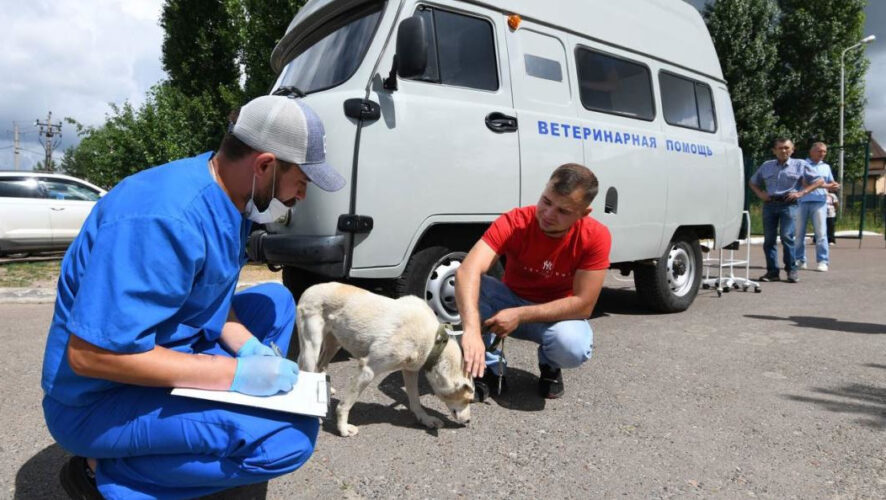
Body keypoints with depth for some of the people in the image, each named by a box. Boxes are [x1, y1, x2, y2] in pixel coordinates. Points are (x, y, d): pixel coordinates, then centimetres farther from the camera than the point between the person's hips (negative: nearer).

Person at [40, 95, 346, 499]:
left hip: (160, 357, 9)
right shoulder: (167, 219, -30)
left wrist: (249, 348, -7)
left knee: (276, 301, 12)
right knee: (291, 434, -23)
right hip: (99, 399, -9)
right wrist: (235, 372, -26)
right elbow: (90, 355, -30)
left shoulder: (227, 195, -1)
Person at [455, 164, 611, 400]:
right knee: (470, 285, -29)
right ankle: (489, 368, -10)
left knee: (573, 347, -35)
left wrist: (520, 315, -31)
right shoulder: (514, 223, -27)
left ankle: (550, 366, 4)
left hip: (559, 313, 0)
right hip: (511, 300, 1)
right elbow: (467, 271, -40)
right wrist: (472, 330, -57)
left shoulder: (596, 237, -24)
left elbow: (583, 305, -24)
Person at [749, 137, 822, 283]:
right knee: (768, 238, 0)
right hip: (769, 204, 3)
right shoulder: (766, 166, 15)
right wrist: (760, 194, 8)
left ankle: (792, 270, -4)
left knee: (786, 236, -14)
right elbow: (752, 182, 26)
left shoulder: (800, 165, 8)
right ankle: (772, 271, 6)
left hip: (788, 204, -3)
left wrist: (801, 193, -5)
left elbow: (818, 181, 7)